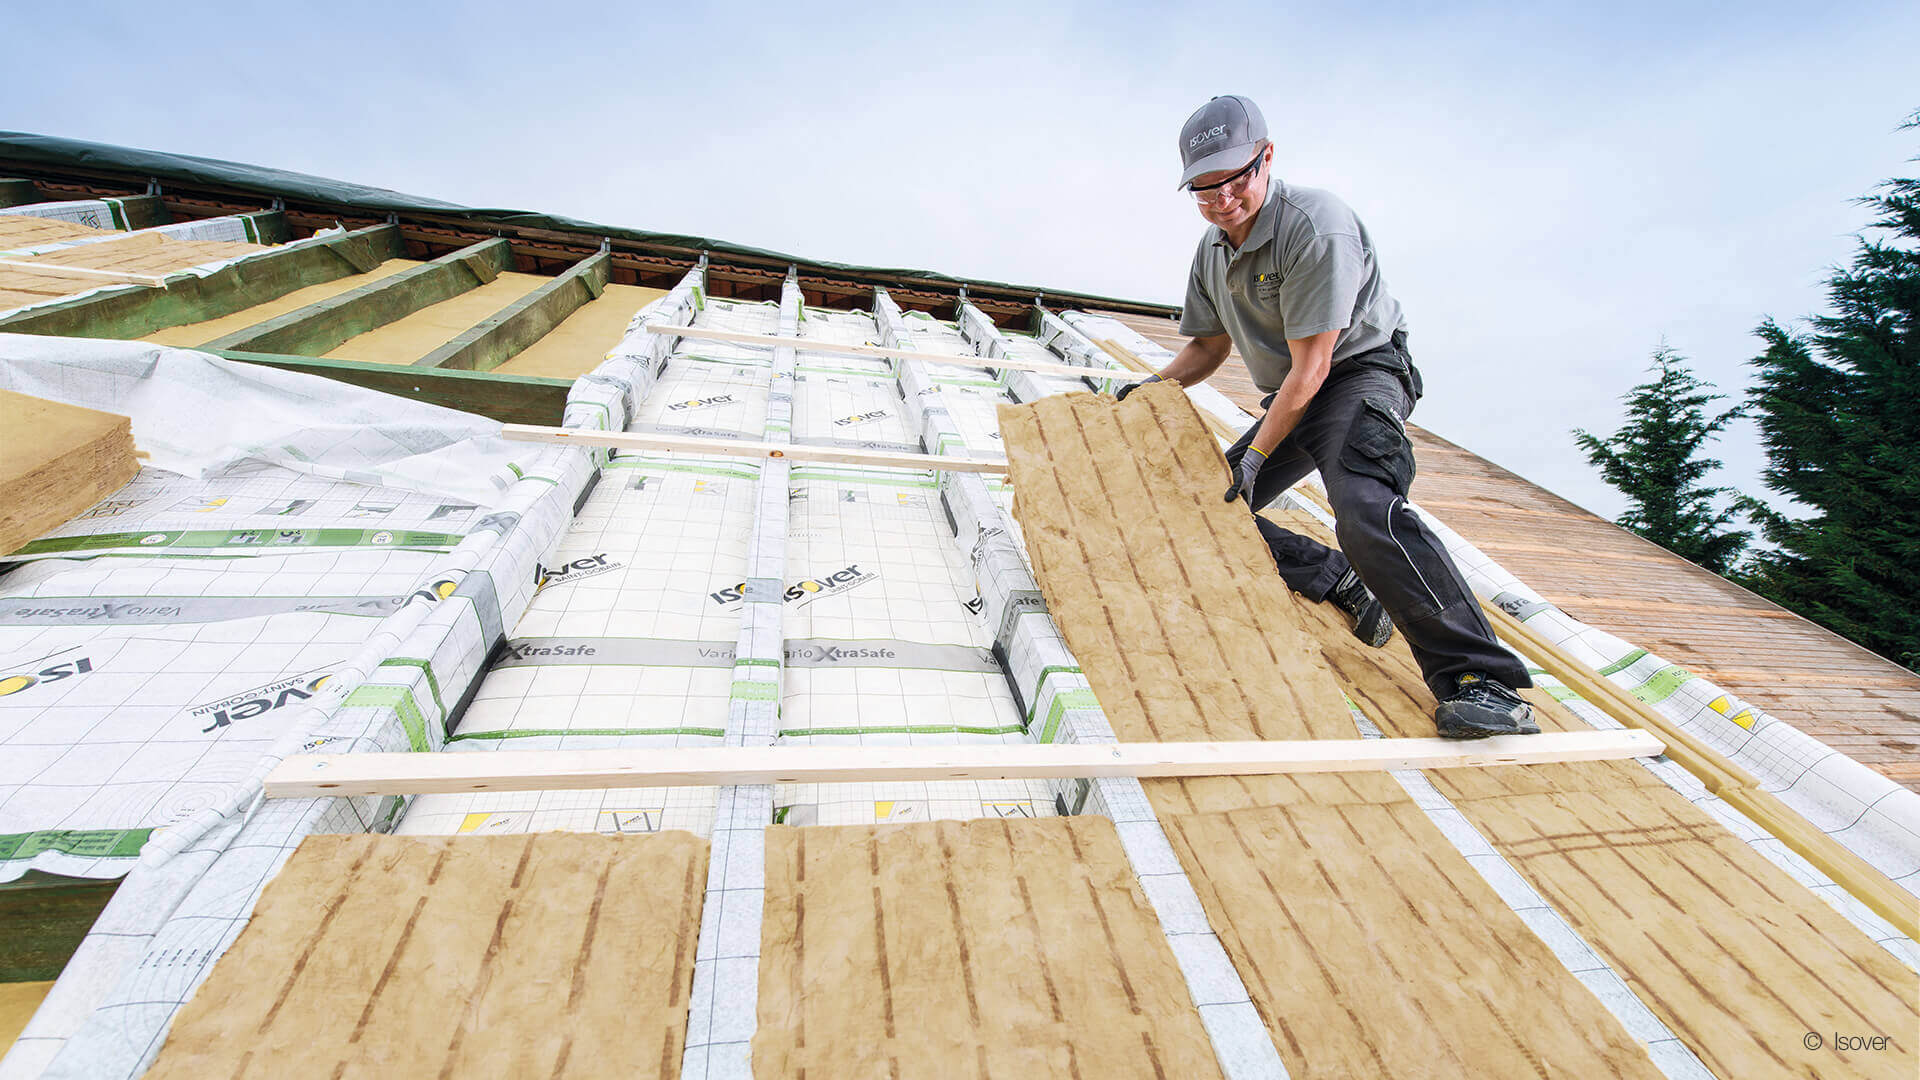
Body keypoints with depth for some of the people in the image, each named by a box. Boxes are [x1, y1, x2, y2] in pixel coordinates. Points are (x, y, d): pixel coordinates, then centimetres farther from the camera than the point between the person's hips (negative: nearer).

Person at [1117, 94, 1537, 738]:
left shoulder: (1317, 226, -21)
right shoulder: (1212, 251, 6)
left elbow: (1310, 367, -24)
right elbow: (1209, 347, 17)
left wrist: (1254, 456, -22)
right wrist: (1152, 388, -1)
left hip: (1364, 375, -8)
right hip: (1291, 398, 9)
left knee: (1366, 510, -34)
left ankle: (1481, 681, -26)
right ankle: (1346, 586, 9)